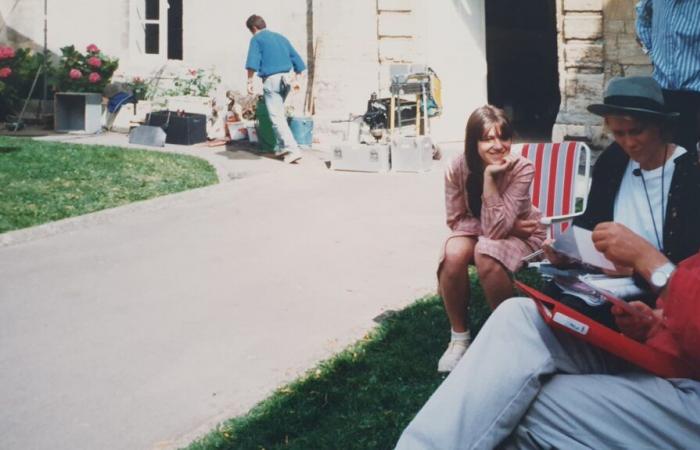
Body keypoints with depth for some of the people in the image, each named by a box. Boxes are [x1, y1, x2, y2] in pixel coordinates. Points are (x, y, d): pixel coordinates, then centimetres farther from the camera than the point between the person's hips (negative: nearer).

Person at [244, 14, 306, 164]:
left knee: (277, 117, -7)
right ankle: (284, 146, 20)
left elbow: (252, 61, -15)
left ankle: (293, 150, -16)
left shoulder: (257, 39, 1)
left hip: (271, 80, -7)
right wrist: (296, 79, 26)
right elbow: (296, 59, 20)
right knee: (280, 114, 21)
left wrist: (250, 81, -17)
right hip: (285, 79, 7)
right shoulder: (281, 37, 20)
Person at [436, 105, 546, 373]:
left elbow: (495, 229, -31)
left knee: (486, 252, -35)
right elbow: (456, 221, -11)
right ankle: (459, 336, -12)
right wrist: (505, 227, -20)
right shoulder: (457, 168, -19)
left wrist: (489, 176, -36)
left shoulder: (521, 169, -26)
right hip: (476, 233, 3)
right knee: (453, 253, -31)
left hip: (520, 236, -2)